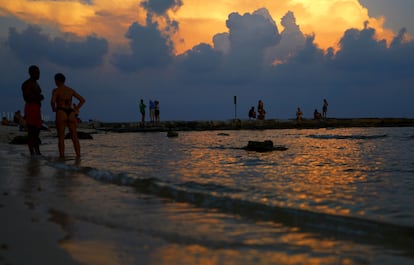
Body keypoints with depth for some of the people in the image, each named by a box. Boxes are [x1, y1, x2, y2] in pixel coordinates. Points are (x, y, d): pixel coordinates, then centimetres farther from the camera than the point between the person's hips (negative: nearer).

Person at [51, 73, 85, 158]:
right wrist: (75, 109, 9)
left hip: (61, 114, -4)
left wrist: (54, 109, 2)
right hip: (71, 114, 4)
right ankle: (78, 156, -3)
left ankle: (62, 157, 0)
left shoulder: (56, 90, -2)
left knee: (61, 138, 1)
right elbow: (82, 100, 11)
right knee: (74, 137, 3)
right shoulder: (71, 90, 14)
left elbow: (52, 102, -18)